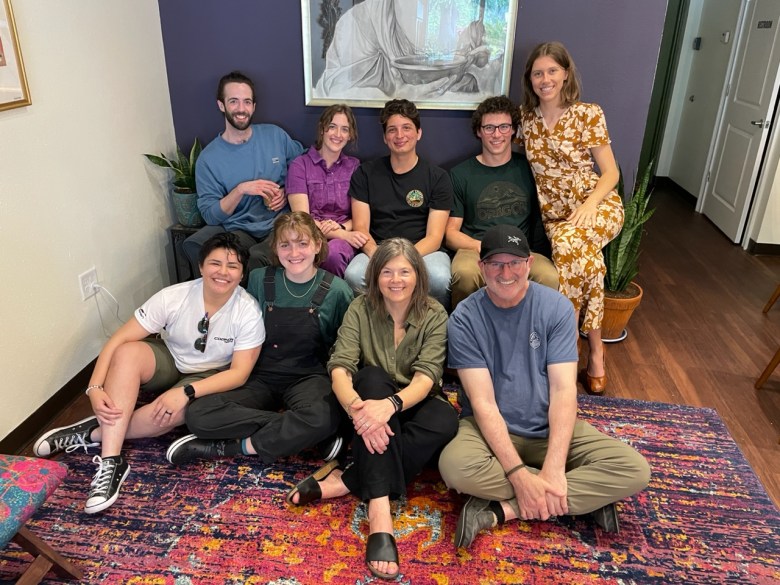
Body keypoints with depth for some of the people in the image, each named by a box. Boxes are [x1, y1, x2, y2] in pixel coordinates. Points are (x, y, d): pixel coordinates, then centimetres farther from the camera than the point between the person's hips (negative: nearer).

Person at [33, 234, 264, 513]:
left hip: (208, 377, -2)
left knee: (171, 411, -35)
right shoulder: (173, 296, -19)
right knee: (128, 352, -31)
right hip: (167, 361, 2)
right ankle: (110, 462, -31)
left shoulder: (248, 312, -22)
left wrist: (186, 392, -33)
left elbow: (239, 372, -21)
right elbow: (118, 340, -19)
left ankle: (92, 433, -11)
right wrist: (95, 388, -31)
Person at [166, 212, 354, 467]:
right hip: (261, 376, 3)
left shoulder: (336, 290, -6)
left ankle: (228, 447, -17)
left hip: (308, 377, -2)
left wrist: (337, 385, -12)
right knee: (198, 415, -23)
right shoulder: (260, 279, 0)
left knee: (324, 417, -38)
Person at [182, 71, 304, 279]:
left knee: (256, 258, -34)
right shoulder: (208, 158, 1)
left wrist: (286, 192, -3)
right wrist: (241, 189, -17)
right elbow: (210, 215, -3)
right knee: (192, 245, -29)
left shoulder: (275, 135, 6)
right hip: (238, 229, 1)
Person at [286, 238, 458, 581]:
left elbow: (426, 376, -20)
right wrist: (356, 406, -41)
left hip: (413, 404, 0)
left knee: (445, 421, -33)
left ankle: (344, 481, -29)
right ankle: (379, 510, -42)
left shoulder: (435, 315, -8)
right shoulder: (360, 309, -7)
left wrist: (391, 404, -42)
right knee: (374, 377, -34)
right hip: (371, 395, 0)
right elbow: (339, 368, -18)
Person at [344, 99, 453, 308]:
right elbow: (360, 227, 3)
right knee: (353, 274, -33)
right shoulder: (365, 174, 11)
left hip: (423, 251, 0)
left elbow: (434, 237, -2)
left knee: (439, 278, -34)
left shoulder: (437, 178, 6)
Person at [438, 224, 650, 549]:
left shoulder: (556, 307, -7)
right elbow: (483, 402, -17)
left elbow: (563, 390, -13)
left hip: (550, 428, 2)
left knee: (635, 470, -17)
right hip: (491, 428, -1)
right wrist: (519, 474, -26)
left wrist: (554, 468, -25)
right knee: (455, 465, -34)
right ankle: (584, 497, -14)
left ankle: (498, 510, -19)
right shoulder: (465, 318, -12)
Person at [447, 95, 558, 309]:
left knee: (550, 277, -32)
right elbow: (451, 233, 8)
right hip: (475, 251, -1)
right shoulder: (460, 174, 11)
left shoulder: (528, 168, 15)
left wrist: (527, 254, -1)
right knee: (465, 273, -36)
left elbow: (542, 219, 19)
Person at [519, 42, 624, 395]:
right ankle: (594, 347, -15)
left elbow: (611, 173, -3)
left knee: (568, 240, -36)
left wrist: (589, 203, -20)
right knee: (583, 256, -30)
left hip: (596, 205, -3)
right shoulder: (526, 116, 8)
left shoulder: (588, 114, -3)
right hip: (553, 212, 3)